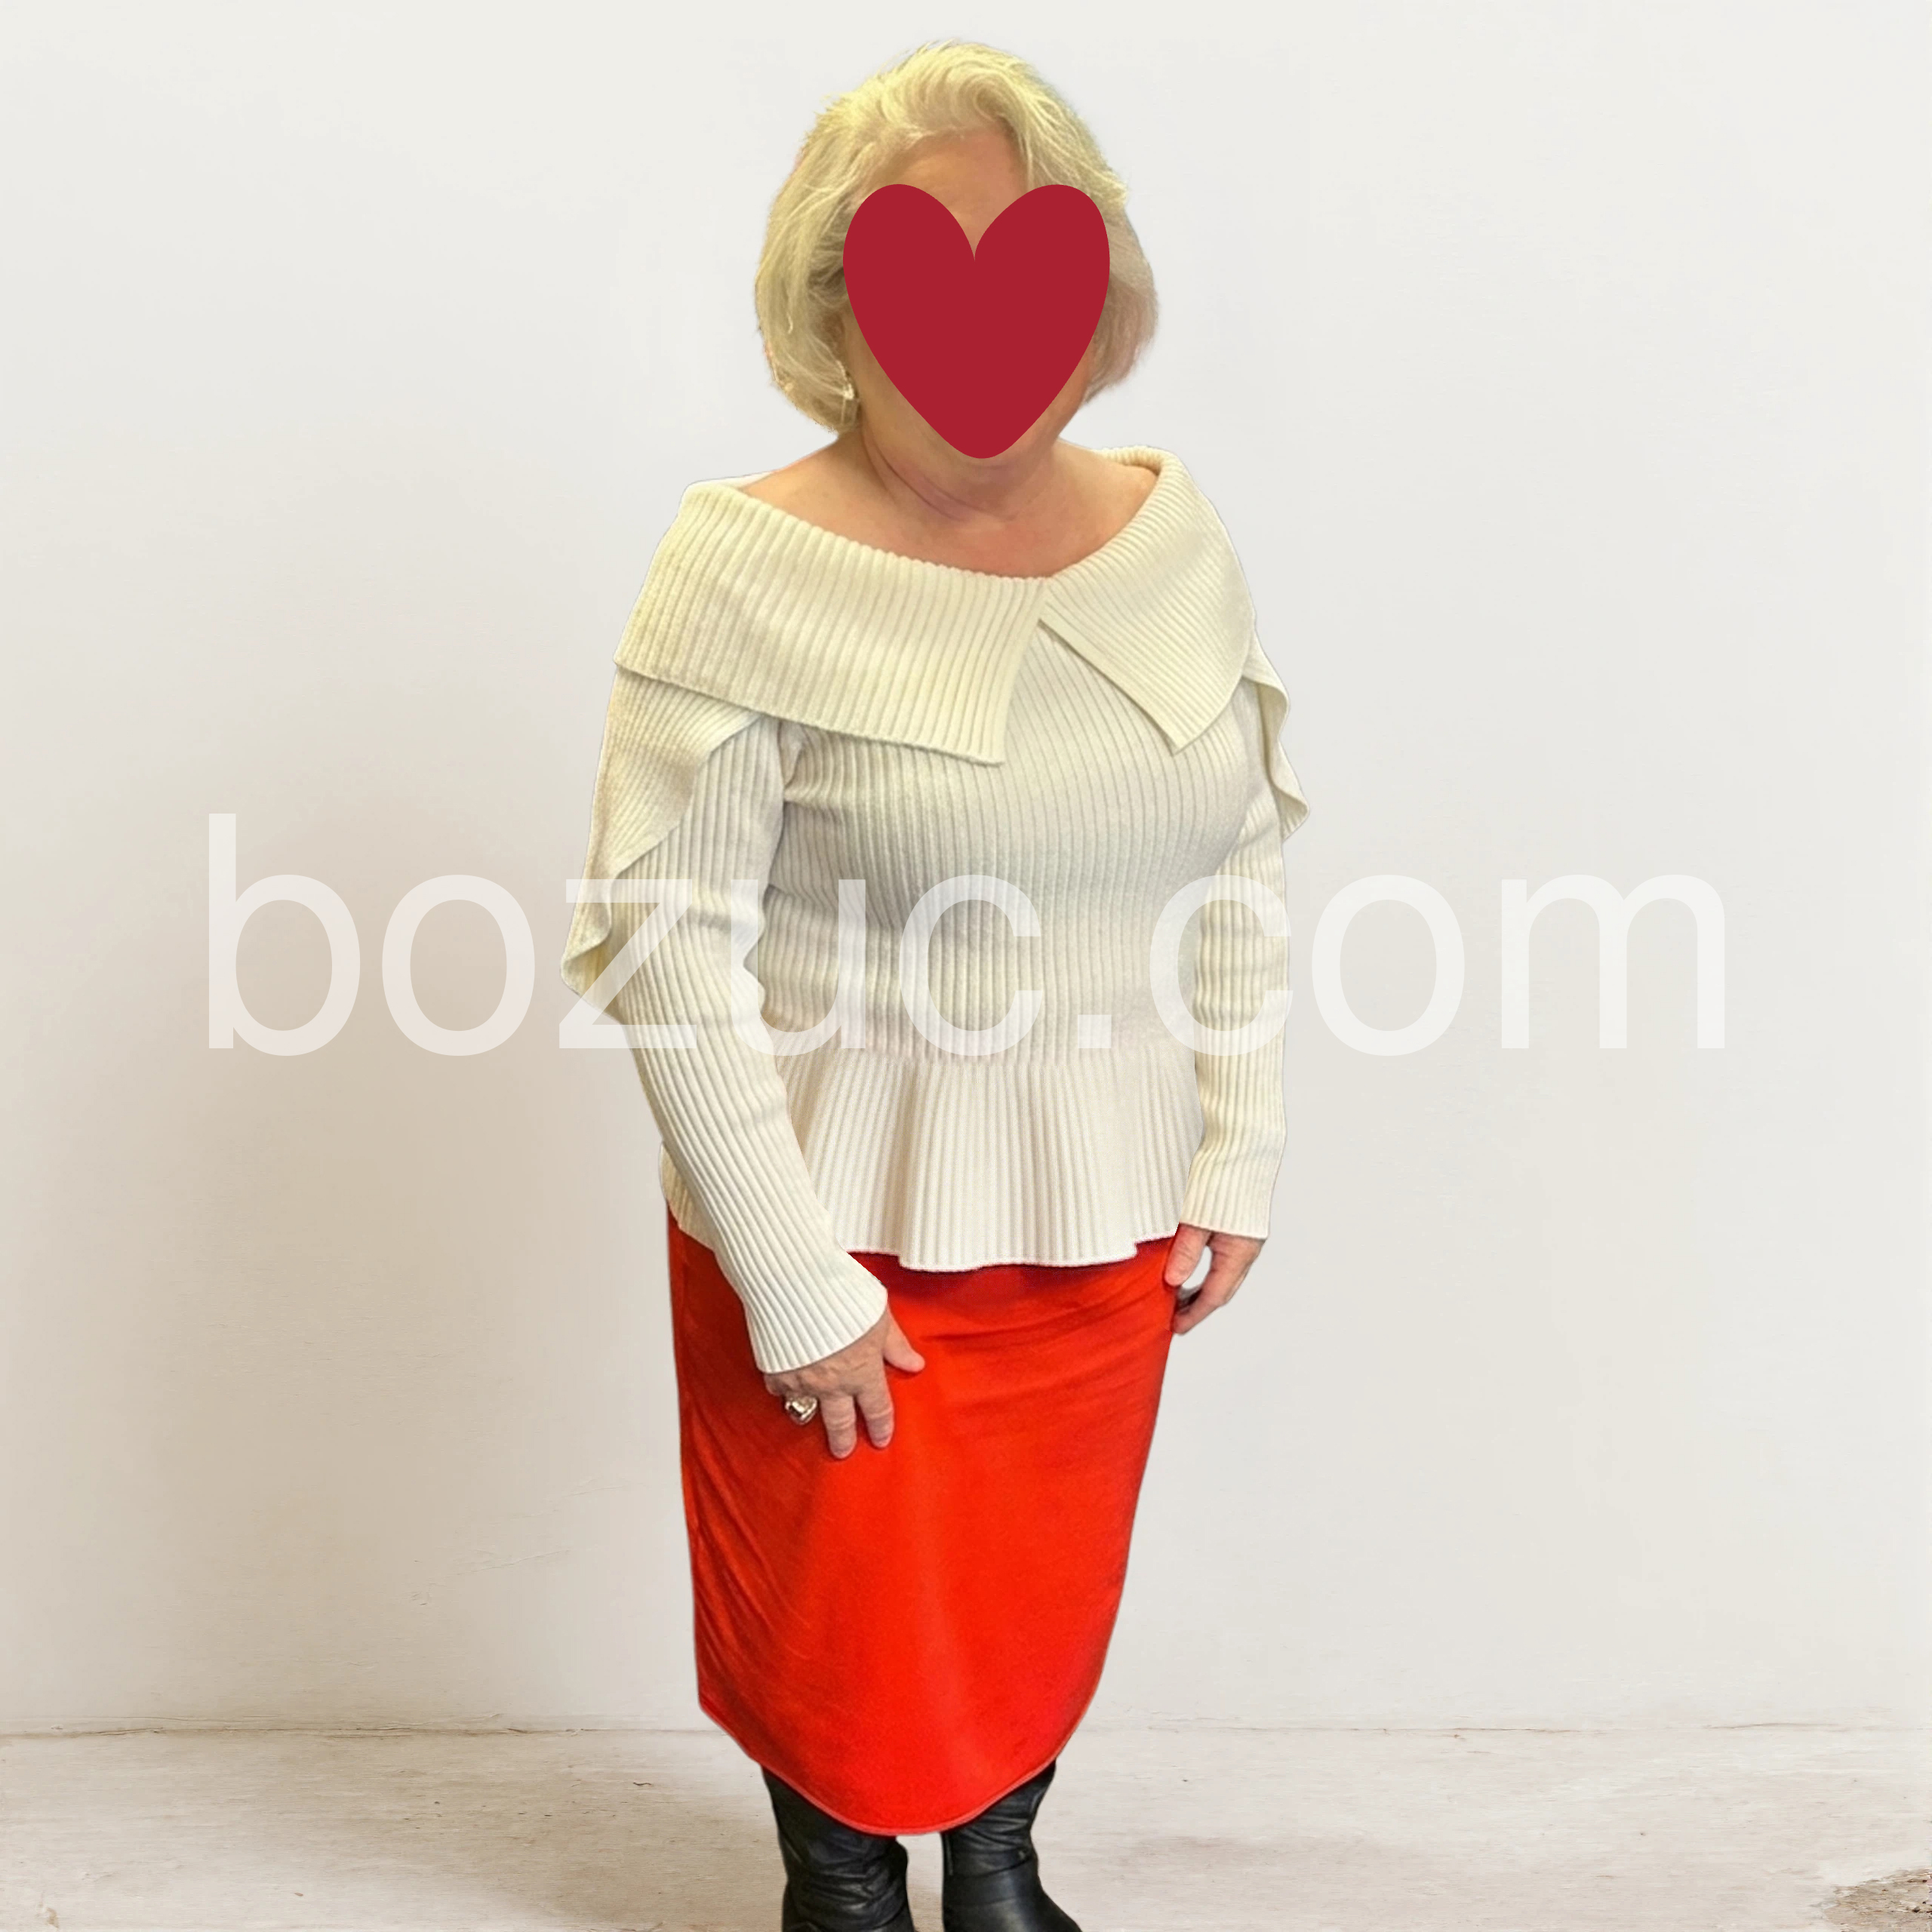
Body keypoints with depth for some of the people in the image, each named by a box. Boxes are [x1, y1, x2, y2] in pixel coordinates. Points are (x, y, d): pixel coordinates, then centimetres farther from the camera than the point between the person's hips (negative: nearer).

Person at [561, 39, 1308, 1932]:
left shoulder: (1174, 532, -1)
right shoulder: (749, 571, -17)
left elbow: (1240, 864, 8)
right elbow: (662, 947, -17)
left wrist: (1237, 1153, 5)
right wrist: (797, 1283, -16)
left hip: (1103, 1218, 4)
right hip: (848, 1225, -4)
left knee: (1048, 1593, 21)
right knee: (850, 1632, 13)